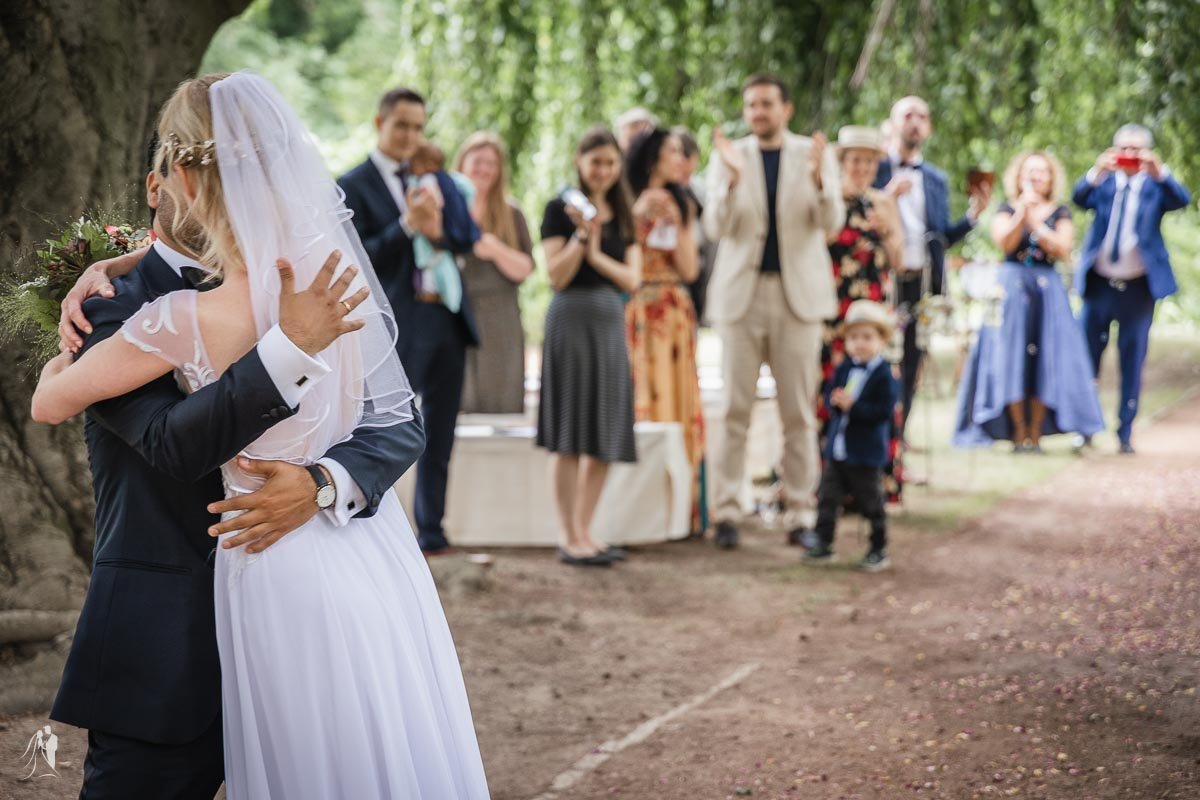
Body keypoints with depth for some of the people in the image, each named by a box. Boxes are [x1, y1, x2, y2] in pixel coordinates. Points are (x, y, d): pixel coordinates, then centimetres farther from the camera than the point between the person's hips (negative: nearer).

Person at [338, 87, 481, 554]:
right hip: (400, 323, -6)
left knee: (439, 433, 12)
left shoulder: (429, 178, 13)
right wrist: (406, 226, -22)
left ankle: (431, 532, 21)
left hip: (448, 319, 6)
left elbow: (468, 240, 8)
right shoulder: (354, 187, -4)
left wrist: (438, 232, -13)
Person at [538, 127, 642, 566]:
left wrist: (597, 253, -11)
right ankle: (571, 538, -1)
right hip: (572, 319, -6)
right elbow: (556, 276, -9)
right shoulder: (561, 209, -2)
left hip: (611, 322, 6)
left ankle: (585, 532, 16)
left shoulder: (624, 214, 13)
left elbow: (632, 279, 4)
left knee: (605, 437, 7)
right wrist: (582, 234, -18)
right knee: (570, 435, -5)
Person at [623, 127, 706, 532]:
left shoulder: (682, 205, 15)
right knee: (640, 406, -8)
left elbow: (689, 269, 6)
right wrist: (638, 214, -12)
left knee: (678, 406, 2)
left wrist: (676, 222, -3)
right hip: (636, 312, -5)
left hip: (675, 316, 5)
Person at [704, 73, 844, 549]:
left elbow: (832, 225, -6)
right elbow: (715, 228, -6)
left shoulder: (814, 155, 5)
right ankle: (726, 512, 2)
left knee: (799, 411, 2)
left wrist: (817, 179, -24)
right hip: (741, 292, 0)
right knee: (735, 408, -2)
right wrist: (733, 177, -22)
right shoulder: (728, 157, 5)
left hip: (798, 294, 0)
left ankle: (801, 513, 8)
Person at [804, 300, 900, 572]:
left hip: (865, 453, -6)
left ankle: (879, 550, 17)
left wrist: (853, 406, -25)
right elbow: (830, 395, 8)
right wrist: (837, 400, -16)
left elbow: (884, 411, -20)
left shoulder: (884, 375, -13)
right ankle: (824, 545, 18)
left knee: (871, 503, 4)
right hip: (836, 447, 6)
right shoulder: (844, 369, 6)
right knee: (828, 498, 8)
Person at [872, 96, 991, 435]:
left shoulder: (936, 180, 17)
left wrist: (974, 214, 0)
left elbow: (942, 238, 14)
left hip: (922, 283, 4)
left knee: (909, 369, 5)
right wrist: (886, 197, -17)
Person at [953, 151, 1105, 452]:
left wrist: (1034, 221, -12)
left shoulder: (1060, 213, 10)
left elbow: (1062, 249, -6)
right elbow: (1005, 242, -12)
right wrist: (1023, 208, -15)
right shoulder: (1007, 210, 7)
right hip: (1011, 288, -1)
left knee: (1044, 358, -4)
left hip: (1048, 290, 1)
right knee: (1012, 356, -7)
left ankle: (1035, 432, 1)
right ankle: (1018, 432, -2)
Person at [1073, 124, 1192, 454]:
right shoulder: (1103, 183, 5)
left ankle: (1125, 433, 10)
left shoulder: (1155, 186, 3)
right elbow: (1079, 198, -14)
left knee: (1133, 362, 4)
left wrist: (1159, 171, -33)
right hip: (1099, 284, 1)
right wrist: (1097, 171, -33)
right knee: (1087, 356, 3)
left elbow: (1182, 200, -17)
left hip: (1138, 287, -1)